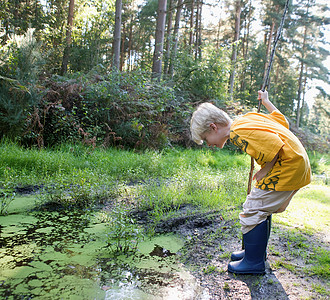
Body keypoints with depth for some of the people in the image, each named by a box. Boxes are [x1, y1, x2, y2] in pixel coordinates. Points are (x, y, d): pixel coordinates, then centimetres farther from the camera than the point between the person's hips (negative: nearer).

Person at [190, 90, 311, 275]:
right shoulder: (248, 118, 8)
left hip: (287, 167, -10)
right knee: (262, 210, 18)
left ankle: (254, 262, 10)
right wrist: (266, 101, 32)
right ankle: (257, 252, 33)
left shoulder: (238, 132, -20)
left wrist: (265, 171, -13)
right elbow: (282, 121, 17)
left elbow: (275, 144, -27)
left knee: (253, 212, -4)